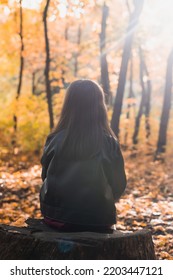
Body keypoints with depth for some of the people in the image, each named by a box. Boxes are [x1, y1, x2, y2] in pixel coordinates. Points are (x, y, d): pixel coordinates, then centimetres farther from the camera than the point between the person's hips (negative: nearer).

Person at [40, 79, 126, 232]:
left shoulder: (55, 141, -10)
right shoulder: (109, 144, -13)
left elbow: (46, 177, 4)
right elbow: (119, 186, -4)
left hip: (56, 216, 1)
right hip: (97, 220, -1)